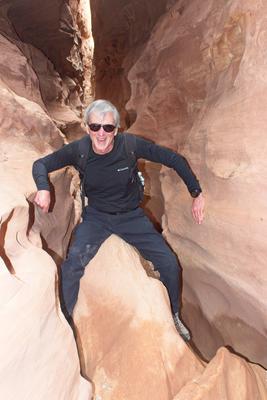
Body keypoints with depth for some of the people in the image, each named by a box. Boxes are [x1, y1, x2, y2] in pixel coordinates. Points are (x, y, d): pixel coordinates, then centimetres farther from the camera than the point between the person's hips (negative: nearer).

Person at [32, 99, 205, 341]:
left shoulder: (131, 145, -19)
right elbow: (41, 164, -3)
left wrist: (197, 194, -11)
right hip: (96, 216, 0)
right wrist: (43, 188, -25)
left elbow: (174, 159, -10)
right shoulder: (79, 150, -15)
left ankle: (174, 317, 23)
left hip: (131, 215, 0)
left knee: (170, 264, -6)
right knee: (72, 264, -24)